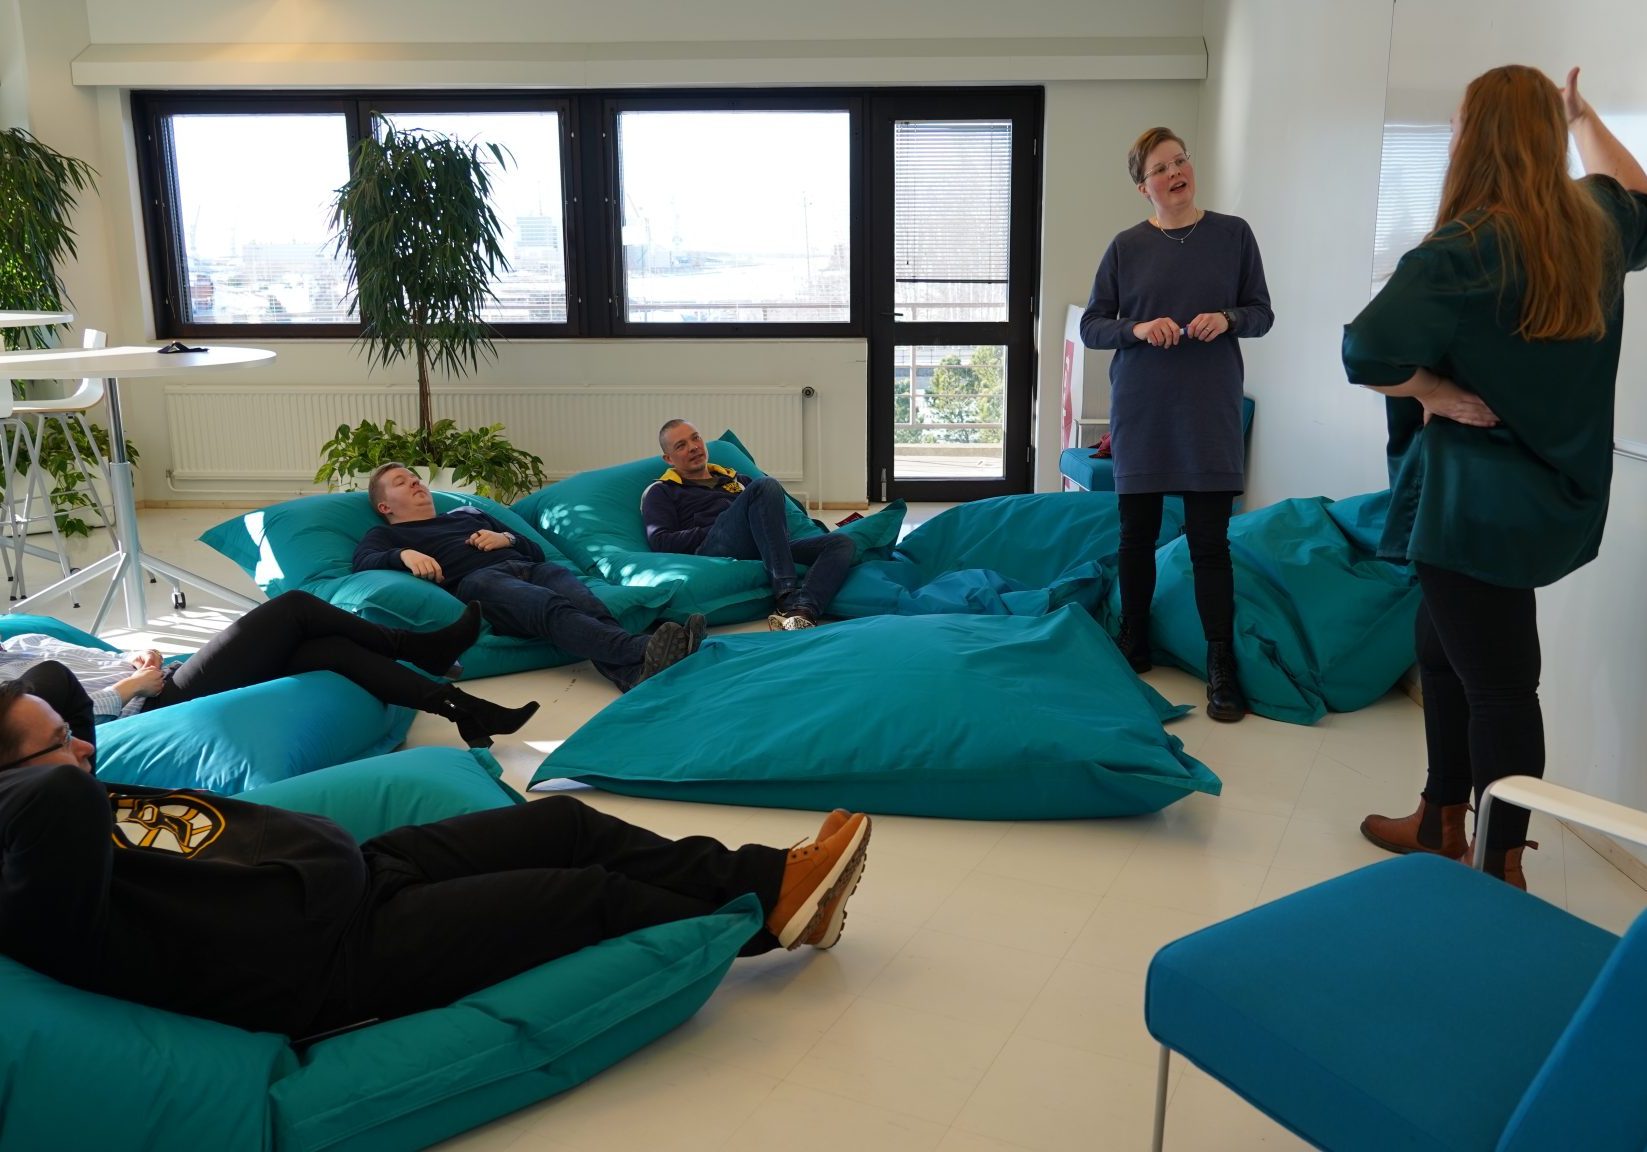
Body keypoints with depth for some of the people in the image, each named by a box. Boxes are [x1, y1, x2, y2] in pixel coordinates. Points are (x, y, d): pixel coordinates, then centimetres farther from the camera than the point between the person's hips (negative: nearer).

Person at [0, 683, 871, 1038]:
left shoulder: (101, 798, 6)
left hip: (361, 869, 10)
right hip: (342, 956, -9)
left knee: (568, 824, 4)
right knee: (594, 895, -5)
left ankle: (772, 879, 14)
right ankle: (763, 914, 18)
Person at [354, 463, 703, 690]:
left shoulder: (467, 513, 40)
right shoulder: (386, 535, 28)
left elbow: (536, 551, 35)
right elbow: (363, 563, 3)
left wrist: (506, 538, 13)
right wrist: (404, 555, -17)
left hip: (527, 568, 5)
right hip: (477, 580, -4)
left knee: (582, 603, -33)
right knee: (551, 608, -38)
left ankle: (636, 672, -61)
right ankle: (643, 652, -63)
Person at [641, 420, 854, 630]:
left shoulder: (737, 479, 36)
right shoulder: (660, 492, 21)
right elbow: (660, 542, 3)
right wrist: (719, 529, -5)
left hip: (762, 553, 6)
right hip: (712, 553, -6)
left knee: (842, 544, -17)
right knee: (766, 486, -28)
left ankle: (802, 609, -47)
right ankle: (788, 597, -42)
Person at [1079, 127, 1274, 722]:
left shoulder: (1232, 234, 2)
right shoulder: (1127, 247, 2)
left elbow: (1262, 312, 6)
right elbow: (1091, 325, 3)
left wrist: (1227, 319, -15)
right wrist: (1137, 328, -16)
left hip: (1209, 411, -1)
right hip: (1140, 410, 1)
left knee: (1209, 541, -1)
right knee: (1136, 534, 9)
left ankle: (1222, 668, 7)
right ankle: (1134, 646, 25)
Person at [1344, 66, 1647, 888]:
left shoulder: (1465, 249, -20)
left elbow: (1367, 352, -33)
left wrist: (1431, 390, -15)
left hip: (1479, 499, -9)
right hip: (1548, 489, 9)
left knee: (1495, 677, 0)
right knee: (1443, 646, 20)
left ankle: (1503, 866, 14)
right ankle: (1442, 822, 32)